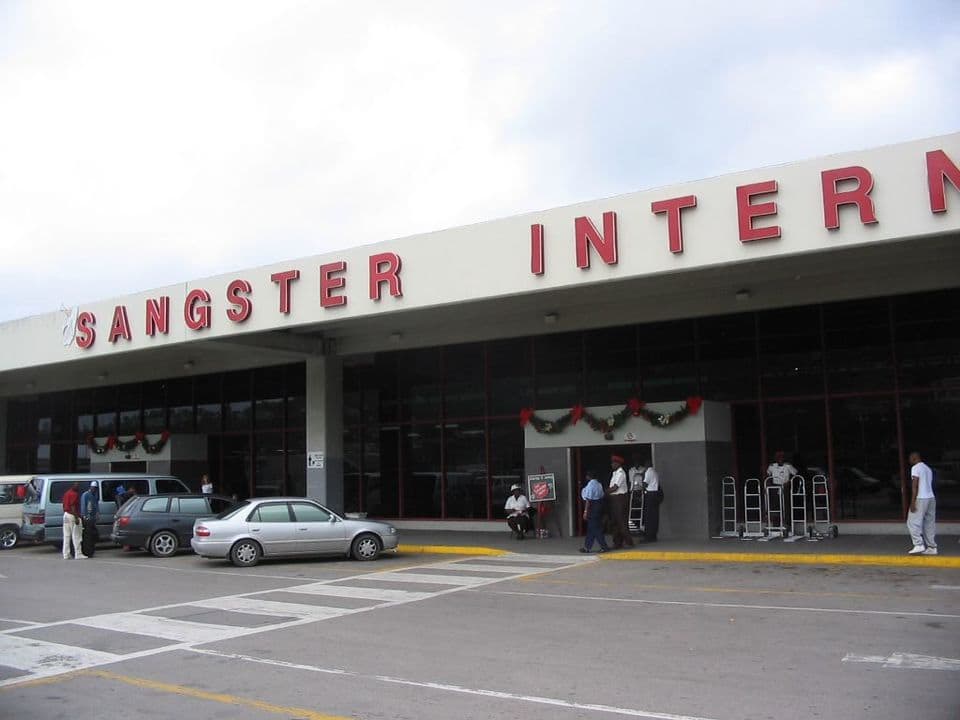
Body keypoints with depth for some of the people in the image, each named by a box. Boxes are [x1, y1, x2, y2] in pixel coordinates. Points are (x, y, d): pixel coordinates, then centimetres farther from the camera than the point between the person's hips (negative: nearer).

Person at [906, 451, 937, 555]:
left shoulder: (915, 468, -7)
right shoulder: (928, 468, 19)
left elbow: (915, 485, -14)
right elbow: (928, 485, 19)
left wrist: (912, 502, -16)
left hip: (920, 499, -8)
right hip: (931, 498, 8)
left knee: (913, 523, -4)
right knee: (929, 524, 8)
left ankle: (919, 545, -11)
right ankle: (932, 547, 8)